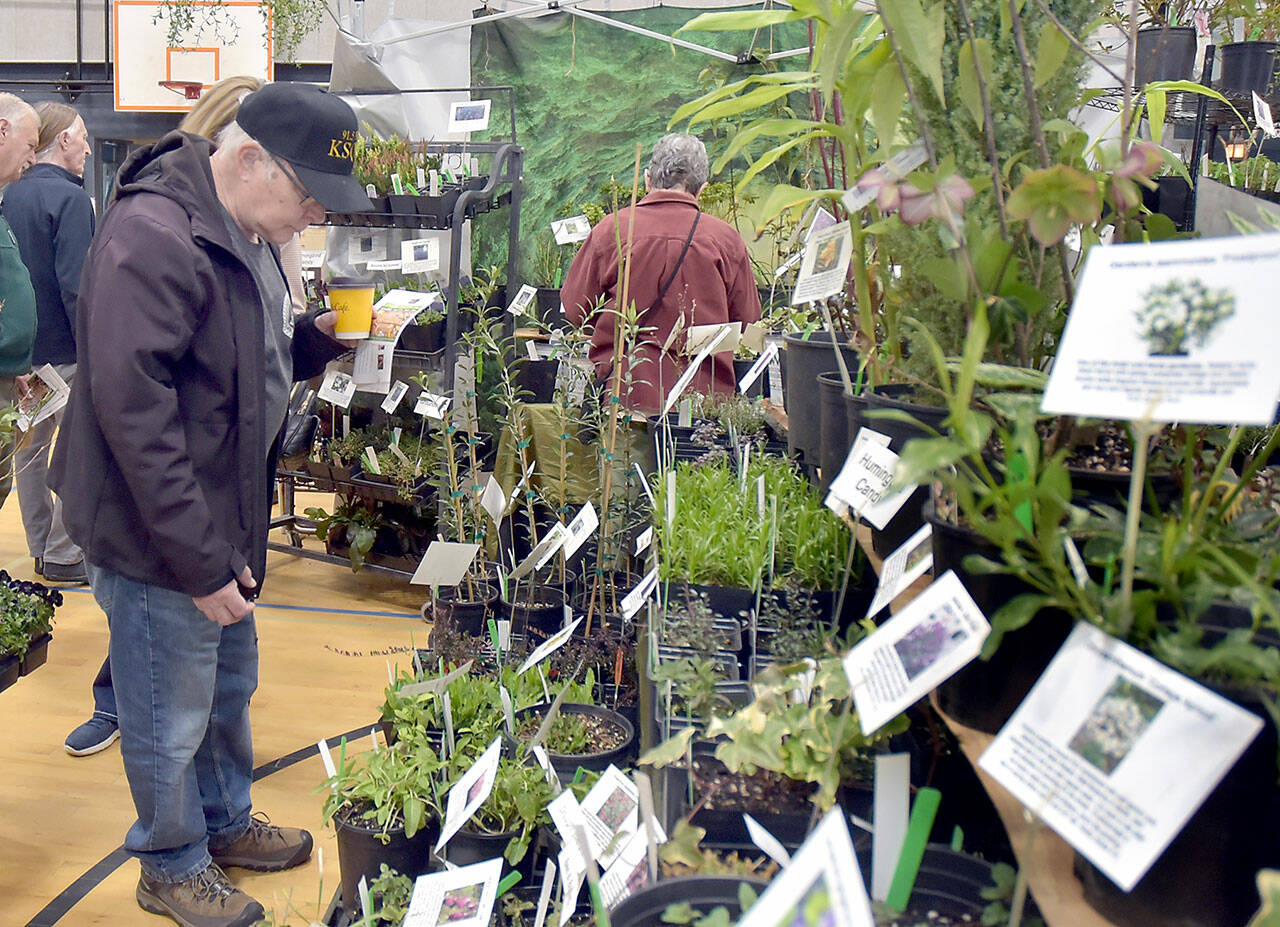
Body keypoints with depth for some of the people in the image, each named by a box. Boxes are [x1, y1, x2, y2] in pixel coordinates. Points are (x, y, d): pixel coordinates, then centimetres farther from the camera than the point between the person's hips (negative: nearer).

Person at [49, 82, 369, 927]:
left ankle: (227, 822, 46)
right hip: (160, 540, -9)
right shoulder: (153, 237, -24)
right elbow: (131, 406, -27)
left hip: (225, 521, 9)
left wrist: (316, 339, -3)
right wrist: (199, 559, -25)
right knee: (172, 721, 10)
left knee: (231, 688, 24)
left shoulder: (247, 236, 8)